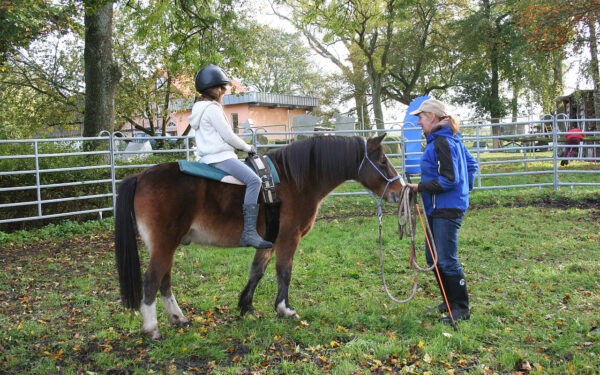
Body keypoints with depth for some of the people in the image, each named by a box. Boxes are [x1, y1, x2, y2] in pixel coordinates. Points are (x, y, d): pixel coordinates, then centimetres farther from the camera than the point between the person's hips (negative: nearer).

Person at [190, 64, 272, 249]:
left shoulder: (200, 108, 19)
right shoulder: (212, 108, -12)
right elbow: (227, 135, -14)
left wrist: (242, 147, 18)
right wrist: (247, 148, 0)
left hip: (208, 157, 11)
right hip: (220, 157, -11)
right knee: (253, 180, -25)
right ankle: (249, 232, -34)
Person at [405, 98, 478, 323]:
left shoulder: (441, 142, -18)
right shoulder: (451, 139, 13)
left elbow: (448, 179, -23)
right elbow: (471, 165, 21)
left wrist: (420, 187, -17)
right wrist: (466, 189, 23)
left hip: (447, 209, -11)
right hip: (437, 208, 11)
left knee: (447, 260, -4)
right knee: (433, 257, 17)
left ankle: (461, 309, 8)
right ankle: (450, 300, 30)